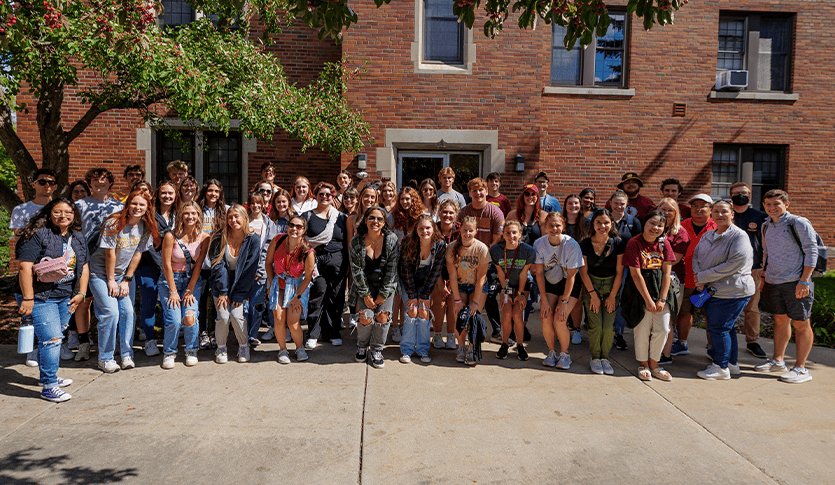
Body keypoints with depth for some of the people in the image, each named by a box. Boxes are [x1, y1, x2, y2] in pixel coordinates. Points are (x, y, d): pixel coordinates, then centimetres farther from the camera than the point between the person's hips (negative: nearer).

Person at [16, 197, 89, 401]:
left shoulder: (78, 238, 10)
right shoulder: (38, 235, -12)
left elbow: (83, 267, 16)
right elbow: (25, 266, -15)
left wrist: (81, 293, 9)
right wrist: (27, 298, -18)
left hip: (66, 297, 7)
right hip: (41, 298, -7)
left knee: (54, 337, 17)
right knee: (51, 339, -10)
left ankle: (48, 375, 34)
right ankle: (49, 386, -1)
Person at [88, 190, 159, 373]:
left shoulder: (145, 227, -3)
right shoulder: (114, 224, -19)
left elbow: (137, 254, 1)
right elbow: (110, 254, -15)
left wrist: (126, 280, 0)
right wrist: (111, 280, -11)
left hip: (122, 274, 5)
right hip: (100, 273, -5)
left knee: (128, 311, -3)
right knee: (111, 312, -13)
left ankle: (127, 355, 10)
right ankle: (105, 359, 0)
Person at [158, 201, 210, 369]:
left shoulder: (204, 238, -5)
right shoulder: (171, 235, -12)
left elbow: (198, 265, -4)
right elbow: (166, 264, -11)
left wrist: (190, 290, -8)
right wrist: (173, 291, -11)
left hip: (191, 280, 2)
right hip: (170, 280, -2)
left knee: (190, 317, -16)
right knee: (174, 320, -15)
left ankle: (191, 351, 11)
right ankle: (169, 352, 12)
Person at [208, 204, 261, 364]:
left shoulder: (253, 240, -11)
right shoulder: (219, 238, -9)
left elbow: (249, 270, -11)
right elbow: (218, 266, -10)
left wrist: (238, 295, -12)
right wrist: (223, 292, -14)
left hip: (241, 284, 0)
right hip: (221, 283, 1)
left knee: (237, 315, -14)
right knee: (223, 316, -12)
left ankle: (244, 347, 10)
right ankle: (221, 348, 12)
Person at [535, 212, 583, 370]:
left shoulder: (571, 245, -21)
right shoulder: (539, 244, -13)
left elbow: (571, 276, -16)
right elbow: (539, 273, -7)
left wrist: (564, 301, -17)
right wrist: (544, 299, -11)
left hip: (569, 286, -2)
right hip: (549, 284, 3)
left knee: (559, 319, -18)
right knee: (546, 317, -15)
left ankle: (564, 353, 6)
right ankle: (552, 352, 10)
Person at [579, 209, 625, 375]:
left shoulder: (618, 243, -8)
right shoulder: (585, 244, -9)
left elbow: (619, 272, -4)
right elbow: (583, 272, -4)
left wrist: (612, 296, -5)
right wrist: (593, 294, -7)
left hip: (612, 286, 1)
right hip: (591, 285, -1)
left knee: (609, 326, -6)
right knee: (595, 325, -9)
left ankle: (605, 357, 11)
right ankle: (595, 358, 8)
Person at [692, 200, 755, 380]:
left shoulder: (739, 236, -12)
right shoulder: (707, 236, 13)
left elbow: (735, 264, -21)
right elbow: (696, 256, 15)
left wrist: (704, 277, -18)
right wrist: (698, 276, -7)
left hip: (732, 291, -8)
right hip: (711, 290, 8)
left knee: (718, 327, -5)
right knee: (726, 327, 16)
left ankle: (721, 367, 7)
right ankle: (731, 363, 29)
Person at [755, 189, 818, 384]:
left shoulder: (799, 223, -8)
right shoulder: (766, 226, 11)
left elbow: (811, 252, -10)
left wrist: (804, 281, -16)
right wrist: (764, 277, 17)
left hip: (795, 283, -6)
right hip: (773, 283, 6)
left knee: (801, 324, 1)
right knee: (780, 320, 15)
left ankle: (801, 368, 8)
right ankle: (777, 361, 24)